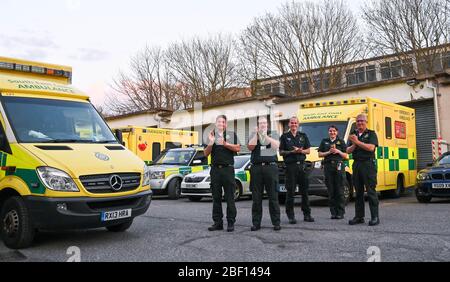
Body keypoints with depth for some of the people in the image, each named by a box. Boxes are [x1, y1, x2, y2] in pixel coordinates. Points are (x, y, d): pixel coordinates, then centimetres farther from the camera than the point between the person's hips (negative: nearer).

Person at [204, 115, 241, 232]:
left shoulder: (231, 134, 10)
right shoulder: (211, 135, 15)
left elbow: (238, 148, -2)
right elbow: (206, 154, 9)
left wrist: (225, 144, -12)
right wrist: (211, 143, -7)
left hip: (228, 169, -3)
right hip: (215, 169, 3)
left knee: (229, 198, -4)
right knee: (216, 198, 5)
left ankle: (231, 223, 0)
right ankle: (217, 222, 10)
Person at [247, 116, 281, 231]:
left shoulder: (273, 134, 13)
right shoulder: (253, 135, 15)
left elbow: (276, 145, -6)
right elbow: (250, 147, -3)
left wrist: (265, 135, -9)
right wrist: (257, 133, -6)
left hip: (271, 167, -1)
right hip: (256, 167, 1)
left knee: (273, 197, -1)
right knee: (256, 198, 3)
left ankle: (276, 223, 5)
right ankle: (256, 223, 9)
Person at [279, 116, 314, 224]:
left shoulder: (303, 136, 14)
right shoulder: (284, 136, 6)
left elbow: (308, 150, 13)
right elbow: (281, 152, 2)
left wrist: (301, 151, -7)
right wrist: (292, 152, -12)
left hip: (301, 165, 3)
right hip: (290, 166, -3)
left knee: (305, 190, 6)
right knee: (290, 191, -4)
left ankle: (307, 214, 14)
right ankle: (291, 216, 3)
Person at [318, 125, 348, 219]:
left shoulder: (341, 141, 10)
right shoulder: (324, 141, 15)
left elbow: (346, 156, 9)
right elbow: (320, 154, 10)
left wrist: (338, 151, -7)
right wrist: (328, 152, -5)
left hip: (339, 166, -2)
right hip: (328, 166, 2)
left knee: (339, 190, -4)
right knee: (331, 190, 2)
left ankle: (340, 212, 1)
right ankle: (333, 212, 8)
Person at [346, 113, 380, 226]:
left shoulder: (371, 134, 2)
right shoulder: (353, 134, 17)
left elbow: (371, 147, -14)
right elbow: (348, 151, 10)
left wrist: (357, 142, -15)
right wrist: (354, 145, -9)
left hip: (368, 164, -5)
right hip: (356, 164, 5)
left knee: (371, 191, -7)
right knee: (358, 192, 8)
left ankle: (375, 217, -5)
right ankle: (359, 216, 13)